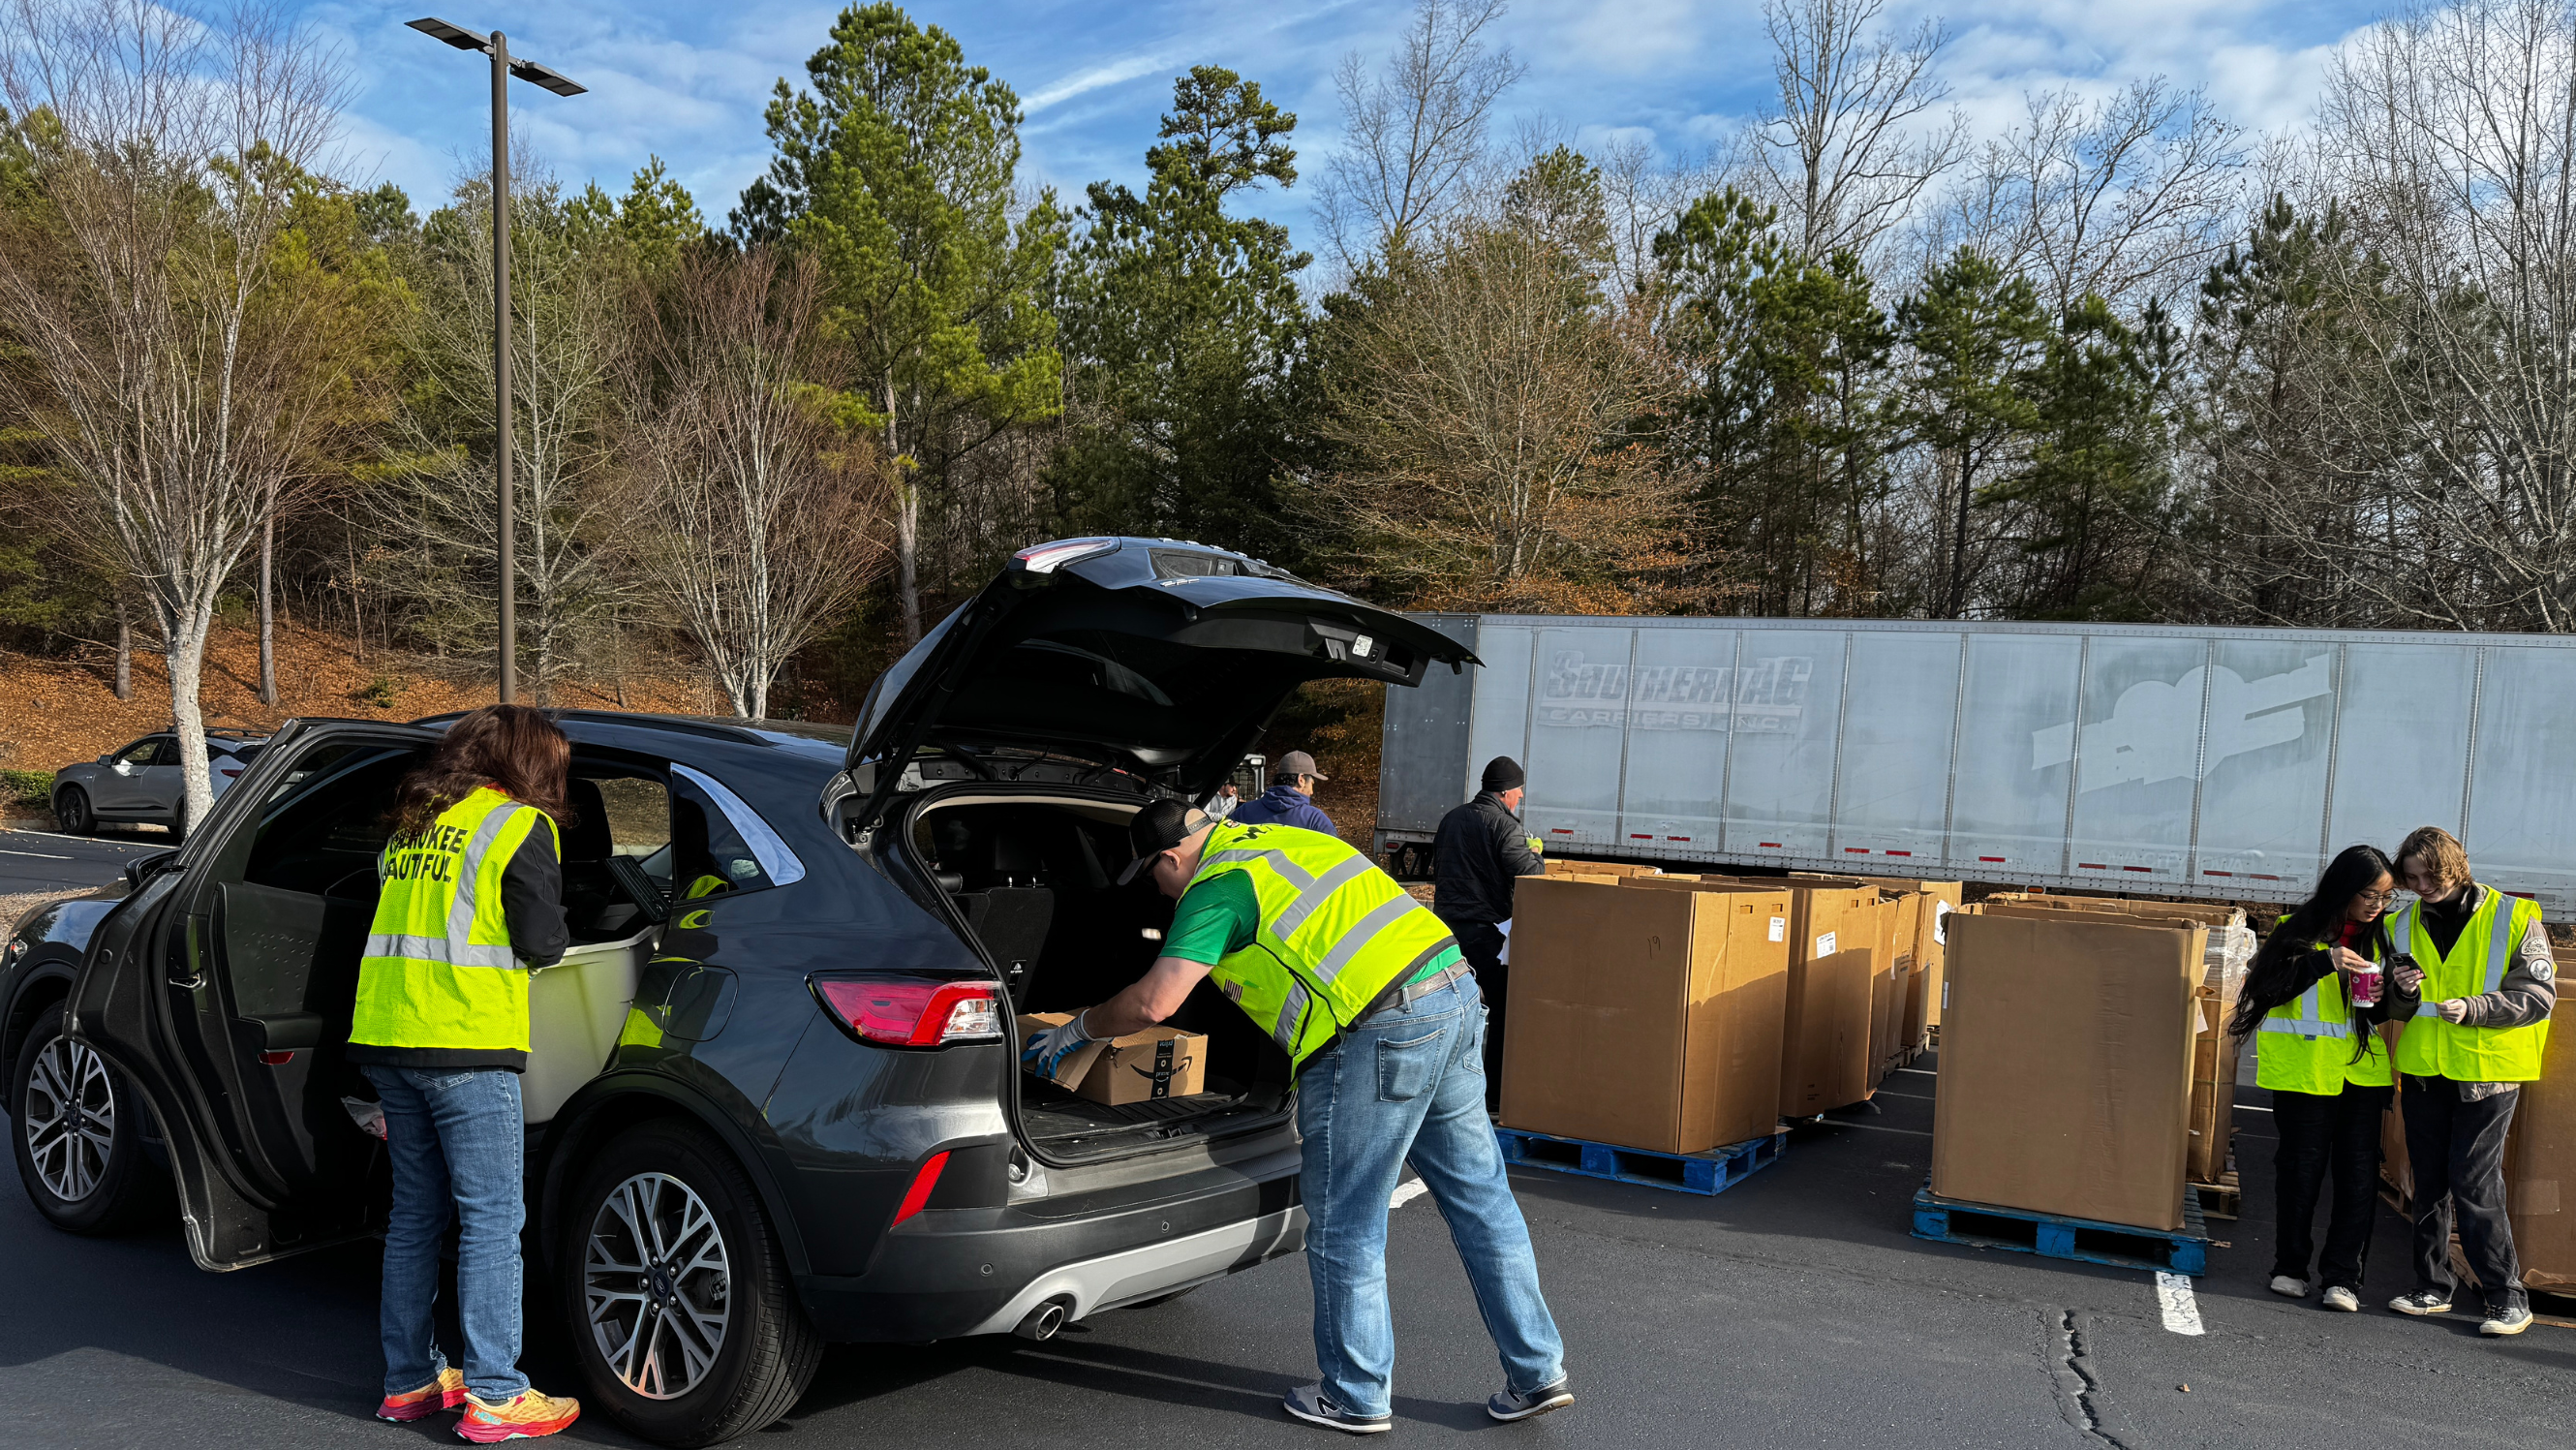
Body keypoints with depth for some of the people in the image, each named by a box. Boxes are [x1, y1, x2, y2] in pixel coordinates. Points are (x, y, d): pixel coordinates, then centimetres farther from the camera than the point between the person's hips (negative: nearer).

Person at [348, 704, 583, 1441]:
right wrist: (551, 936, 11)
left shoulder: (411, 826, 17)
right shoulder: (520, 827, -5)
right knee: (492, 1217, -2)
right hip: (464, 1047, -7)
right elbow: (541, 943, -9)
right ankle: (493, 1396, 0)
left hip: (386, 1035, 8)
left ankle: (409, 1378, 24)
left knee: (416, 1212, 17)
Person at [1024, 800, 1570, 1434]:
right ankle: (1536, 1374, 23)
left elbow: (1153, 1002, -10)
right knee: (1480, 1198, 16)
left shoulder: (1216, 887, -4)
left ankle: (1355, 1397, 17)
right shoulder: (1277, 841, 21)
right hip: (1456, 993, 9)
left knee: (1344, 1224, 6)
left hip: (1381, 1035, -9)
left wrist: (1075, 1030, 6)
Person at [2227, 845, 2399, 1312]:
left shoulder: (2376, 938, 11)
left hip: (2363, 1068, 4)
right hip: (2305, 1067, -4)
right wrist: (2324, 962, -22)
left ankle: (2342, 1276, 6)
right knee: (2302, 1167, 3)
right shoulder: (2300, 930, -5)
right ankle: (2290, 1266, 16)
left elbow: (2376, 1015, 20)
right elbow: (2267, 988, -13)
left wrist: (2382, 1000, -4)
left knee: (2359, 1173, 0)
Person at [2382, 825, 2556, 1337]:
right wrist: (2403, 992, -7)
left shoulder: (2513, 917, -5)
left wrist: (2473, 1008, -22)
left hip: (2487, 1070, -5)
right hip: (2424, 1070, 5)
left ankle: (2508, 1297, 4)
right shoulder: (2404, 925, 9)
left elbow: (2538, 995, -8)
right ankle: (2433, 1288, 20)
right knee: (2429, 1183, 10)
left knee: (2474, 1184, -8)